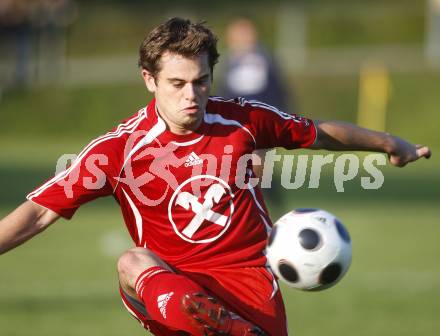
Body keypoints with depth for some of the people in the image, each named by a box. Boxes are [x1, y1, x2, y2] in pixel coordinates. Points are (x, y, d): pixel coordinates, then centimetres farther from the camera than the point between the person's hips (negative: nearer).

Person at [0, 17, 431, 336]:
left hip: (250, 283, 2)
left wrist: (391, 144, 29)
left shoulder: (241, 120, 0)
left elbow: (320, 133, 18)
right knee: (133, 264, -35)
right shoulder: (121, 147, -7)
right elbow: (40, 212, -10)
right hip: (173, 285, -1)